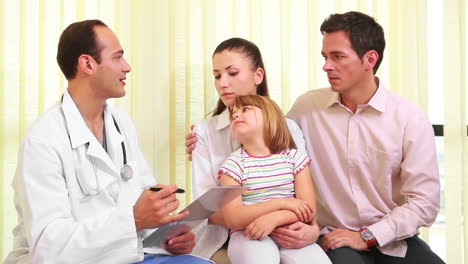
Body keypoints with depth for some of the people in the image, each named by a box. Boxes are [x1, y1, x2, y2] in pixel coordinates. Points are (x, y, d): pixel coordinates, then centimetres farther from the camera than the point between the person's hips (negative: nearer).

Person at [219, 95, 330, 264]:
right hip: (249, 235, -2)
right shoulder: (234, 164, 1)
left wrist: (273, 219, -19)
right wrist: (280, 203, -14)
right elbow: (233, 220, -9)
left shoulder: (294, 157, 6)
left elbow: (309, 210, -1)